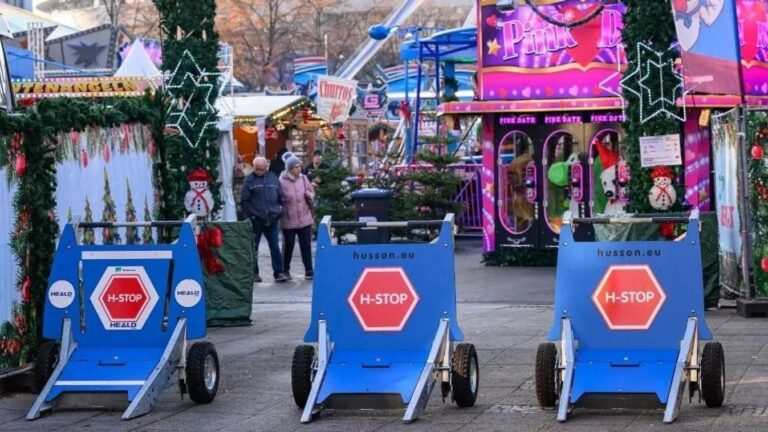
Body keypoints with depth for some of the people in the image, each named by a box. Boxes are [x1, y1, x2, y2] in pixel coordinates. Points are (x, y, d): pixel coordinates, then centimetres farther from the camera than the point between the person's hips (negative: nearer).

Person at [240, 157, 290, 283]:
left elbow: (281, 197, 11)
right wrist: (251, 214, -10)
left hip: (271, 220, 2)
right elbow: (244, 201, -3)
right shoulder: (249, 180, -2)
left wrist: (279, 212, 2)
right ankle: (254, 273, 15)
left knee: (275, 247, 1)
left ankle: (278, 272, 4)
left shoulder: (274, 178, 6)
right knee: (253, 247, 6)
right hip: (256, 220, -2)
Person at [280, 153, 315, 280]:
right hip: (288, 220, -3)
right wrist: (281, 212, -13)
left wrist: (310, 196, -6)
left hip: (305, 219, 3)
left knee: (306, 245, 3)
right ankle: (285, 270, 24)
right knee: (288, 245, 7)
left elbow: (312, 192, 15)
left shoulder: (303, 179, 4)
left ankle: (309, 271, 8)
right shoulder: (282, 182, -10)